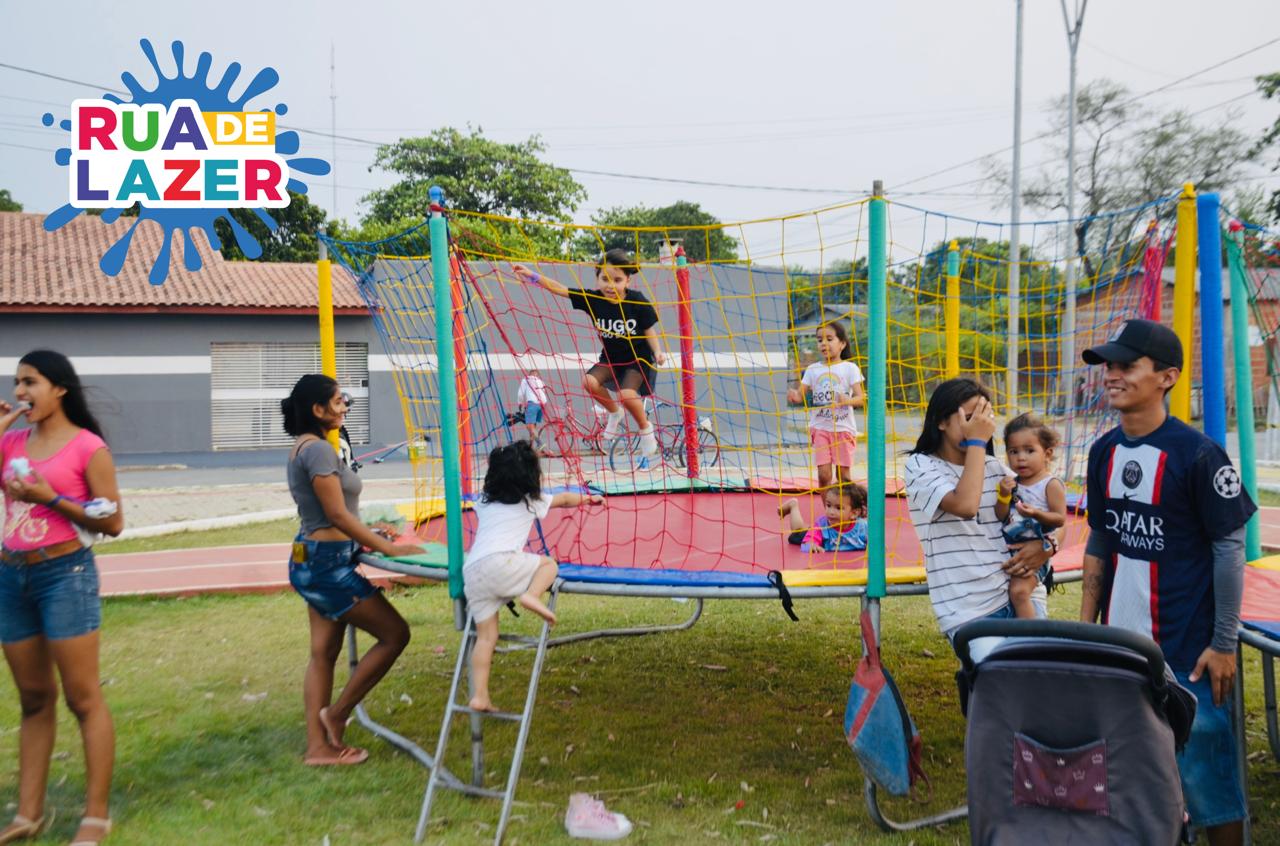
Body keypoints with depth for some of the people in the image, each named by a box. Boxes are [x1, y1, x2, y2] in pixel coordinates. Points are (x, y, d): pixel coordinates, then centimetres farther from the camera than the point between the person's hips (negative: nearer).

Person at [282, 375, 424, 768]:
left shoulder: (303, 447, 12)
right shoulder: (318, 448, -18)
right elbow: (338, 516, -20)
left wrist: (369, 536, 15)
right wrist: (389, 548, -15)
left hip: (313, 560, 10)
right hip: (328, 562, -10)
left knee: (323, 653, 13)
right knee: (395, 633, -3)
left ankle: (318, 745, 20)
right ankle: (336, 713, 7)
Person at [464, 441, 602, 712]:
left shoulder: (483, 502, 27)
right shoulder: (532, 501, 16)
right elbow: (565, 499, 34)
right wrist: (588, 498, 54)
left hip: (471, 571, 5)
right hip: (501, 562, -5)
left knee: (486, 636, 8)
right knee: (548, 564, 16)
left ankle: (480, 696, 1)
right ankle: (531, 595, -13)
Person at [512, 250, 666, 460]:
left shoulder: (638, 301, -19)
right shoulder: (592, 299, -14)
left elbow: (649, 330, -8)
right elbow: (560, 289, -16)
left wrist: (657, 352, -24)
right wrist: (533, 276, -25)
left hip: (638, 358, -4)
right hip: (611, 357, 4)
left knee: (627, 394, -27)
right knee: (590, 381, -21)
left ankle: (645, 429, 3)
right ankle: (615, 413, 9)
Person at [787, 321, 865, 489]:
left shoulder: (850, 368, -1)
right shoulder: (813, 369, 8)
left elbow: (860, 398, -8)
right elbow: (801, 395, 3)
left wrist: (847, 400, -30)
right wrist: (794, 396, -21)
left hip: (843, 427, -2)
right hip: (820, 427, 2)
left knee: (844, 475, 2)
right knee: (823, 474, -4)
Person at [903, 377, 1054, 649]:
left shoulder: (995, 467, 12)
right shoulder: (920, 466, -4)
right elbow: (965, 505, -23)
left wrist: (1047, 545, -5)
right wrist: (977, 441, -14)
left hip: (1023, 595, 5)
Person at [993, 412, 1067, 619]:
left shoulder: (1051, 484, -8)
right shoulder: (1012, 483, 7)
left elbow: (1060, 519, -11)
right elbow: (1000, 517, 3)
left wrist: (1037, 514, -28)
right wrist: (1003, 495, -13)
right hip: (1009, 547, 7)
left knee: (1019, 590, -23)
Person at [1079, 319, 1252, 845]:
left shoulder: (1196, 454, -13)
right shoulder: (1104, 452, 4)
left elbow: (1229, 549, -9)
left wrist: (1223, 644, -9)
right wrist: (1085, 626, 11)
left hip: (1187, 649, -5)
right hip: (1119, 644, 6)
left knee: (1204, 772, 4)